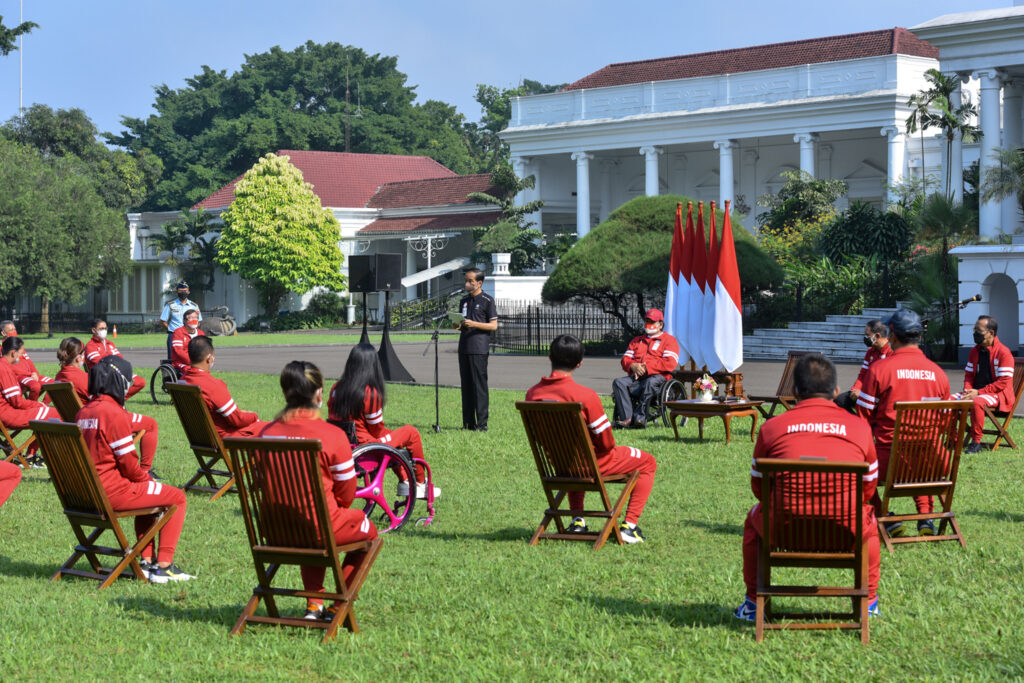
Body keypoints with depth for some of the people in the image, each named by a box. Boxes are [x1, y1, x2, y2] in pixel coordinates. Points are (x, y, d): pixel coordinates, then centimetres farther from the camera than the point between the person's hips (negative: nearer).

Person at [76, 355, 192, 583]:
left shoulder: (83, 412, 9)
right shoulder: (115, 413, -17)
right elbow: (128, 462, -15)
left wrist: (144, 478, 15)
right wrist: (147, 478, 5)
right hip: (111, 492, -9)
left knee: (146, 492, 33)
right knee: (177, 498, 6)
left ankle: (146, 561, 29)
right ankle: (164, 566, 5)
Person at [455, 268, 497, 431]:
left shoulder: (487, 300, -2)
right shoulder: (464, 300, 17)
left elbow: (493, 325, -5)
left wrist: (474, 324, -17)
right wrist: (458, 325, 1)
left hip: (479, 349, -6)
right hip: (464, 348, 6)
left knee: (480, 385, -8)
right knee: (466, 385, 6)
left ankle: (482, 423, -7)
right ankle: (468, 422, 10)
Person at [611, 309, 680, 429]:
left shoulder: (669, 340, 12)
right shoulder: (637, 340, 31)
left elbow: (670, 363, -4)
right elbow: (625, 359, 20)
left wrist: (647, 367, -11)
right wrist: (633, 366, -6)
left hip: (657, 377, -5)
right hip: (636, 378, 5)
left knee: (651, 382, -41)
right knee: (618, 382, -26)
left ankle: (639, 416, -42)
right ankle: (626, 418, -38)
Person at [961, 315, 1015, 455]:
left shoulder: (1004, 353, -12)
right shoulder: (975, 351, 11)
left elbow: (1003, 383, -17)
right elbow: (969, 374, 17)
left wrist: (978, 392, -21)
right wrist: (968, 390, -5)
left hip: (999, 395, -7)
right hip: (976, 392, 7)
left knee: (977, 402, -38)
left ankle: (976, 442, -28)